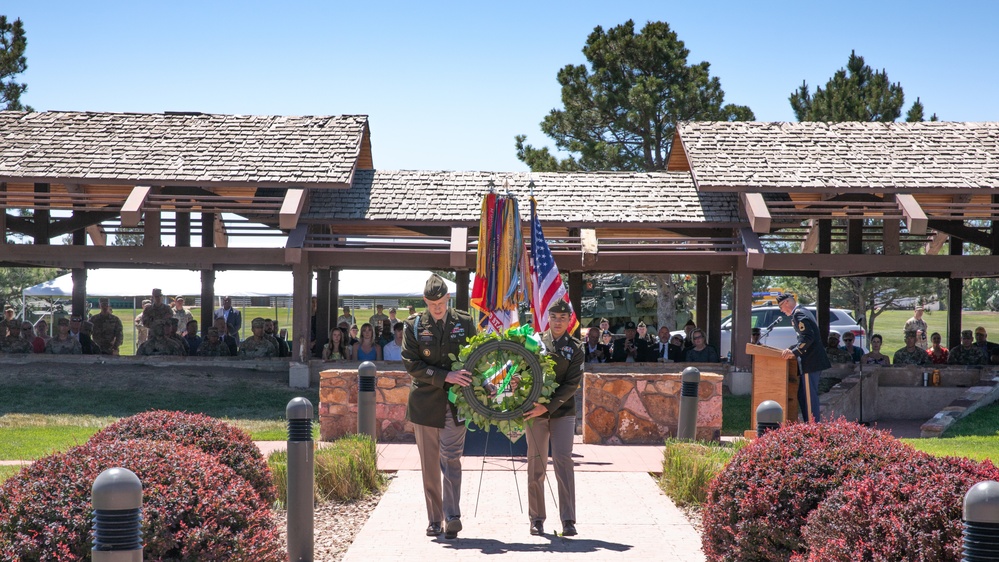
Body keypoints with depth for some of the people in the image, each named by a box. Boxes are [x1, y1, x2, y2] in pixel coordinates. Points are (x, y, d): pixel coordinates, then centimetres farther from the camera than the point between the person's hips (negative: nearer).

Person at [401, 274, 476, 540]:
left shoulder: (465, 323, 4)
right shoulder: (414, 326, 1)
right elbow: (412, 364, -6)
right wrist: (445, 376, -17)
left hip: (455, 401, -1)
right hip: (425, 402, 1)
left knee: (450, 458, -10)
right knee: (429, 465, 7)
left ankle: (452, 517, -13)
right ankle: (434, 520, 14)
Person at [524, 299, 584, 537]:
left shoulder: (575, 348, 3)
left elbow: (571, 384, -5)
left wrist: (548, 406, -15)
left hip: (563, 411, -1)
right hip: (535, 411, 1)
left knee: (563, 460, -10)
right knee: (536, 464, 5)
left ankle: (568, 520, -9)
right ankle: (536, 519, 14)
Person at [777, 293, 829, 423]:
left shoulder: (798, 314, -13)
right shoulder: (802, 312, 20)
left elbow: (808, 337, -23)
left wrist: (794, 352, -26)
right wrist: (791, 349, 21)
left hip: (810, 362, -11)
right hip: (813, 361, 11)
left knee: (810, 396, -9)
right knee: (803, 395, 13)